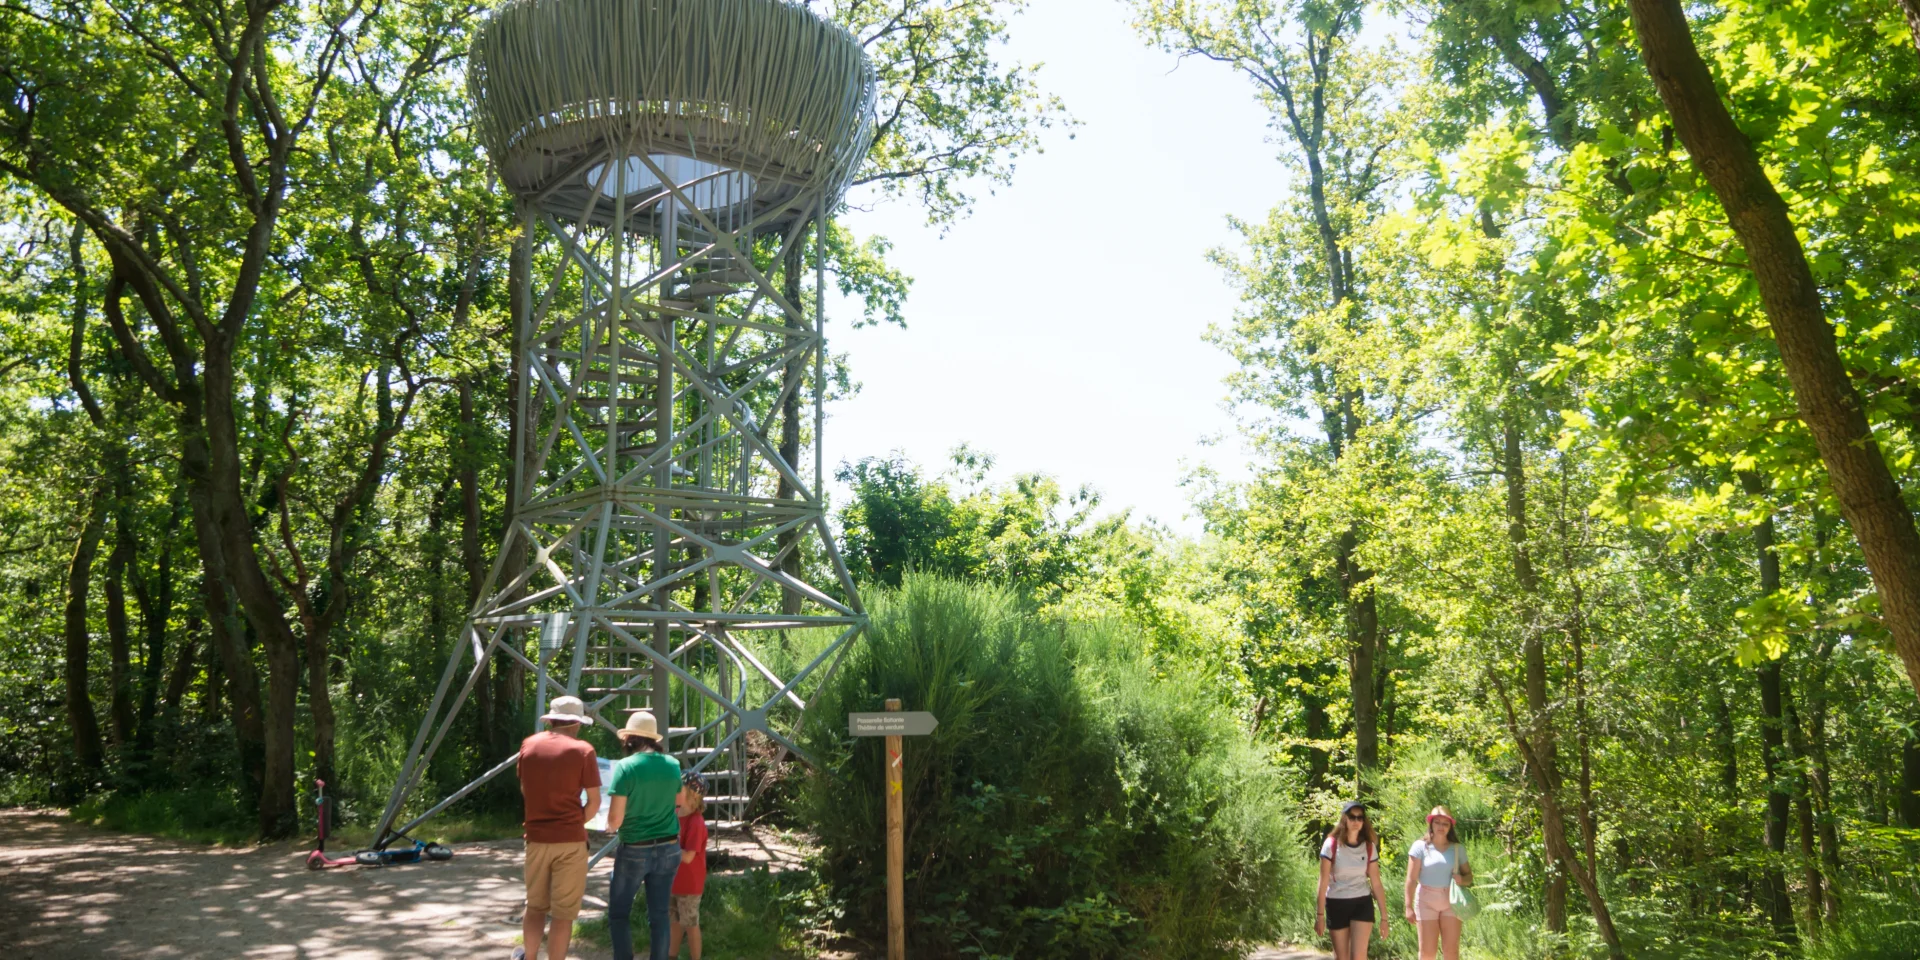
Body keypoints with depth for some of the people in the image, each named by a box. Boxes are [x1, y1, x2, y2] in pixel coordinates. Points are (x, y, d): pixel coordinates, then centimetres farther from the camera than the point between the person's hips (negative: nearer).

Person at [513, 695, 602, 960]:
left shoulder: (528, 745, 5)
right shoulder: (582, 749, -7)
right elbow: (594, 802, -6)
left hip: (536, 837, 4)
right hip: (570, 839, -4)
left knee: (535, 905, 20)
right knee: (563, 913, 4)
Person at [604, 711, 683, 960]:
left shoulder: (625, 767, -16)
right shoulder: (672, 765, 0)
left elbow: (614, 821, -16)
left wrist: (609, 825, 6)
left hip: (635, 851, -4)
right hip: (668, 849, 5)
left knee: (618, 913, 11)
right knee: (659, 914, 12)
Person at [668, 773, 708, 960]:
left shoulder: (696, 822, -25)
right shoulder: (676, 816, 1)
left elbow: (687, 856, -27)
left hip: (689, 883, -8)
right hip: (675, 880, 8)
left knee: (690, 924, 5)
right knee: (676, 920, 21)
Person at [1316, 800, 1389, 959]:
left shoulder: (1369, 847, -2)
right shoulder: (1331, 845, -9)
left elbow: (1376, 883, 2)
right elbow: (1323, 882, -8)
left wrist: (1384, 917, 0)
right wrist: (1320, 915, -9)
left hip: (1362, 904, 1)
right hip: (1336, 904, -1)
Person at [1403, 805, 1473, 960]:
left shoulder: (1458, 849, 3)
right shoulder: (1421, 846, -6)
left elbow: (1469, 875, 10)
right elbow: (1412, 879, -7)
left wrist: (1462, 880, -14)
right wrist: (1408, 906, -10)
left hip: (1451, 901, 2)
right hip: (1426, 901, -2)